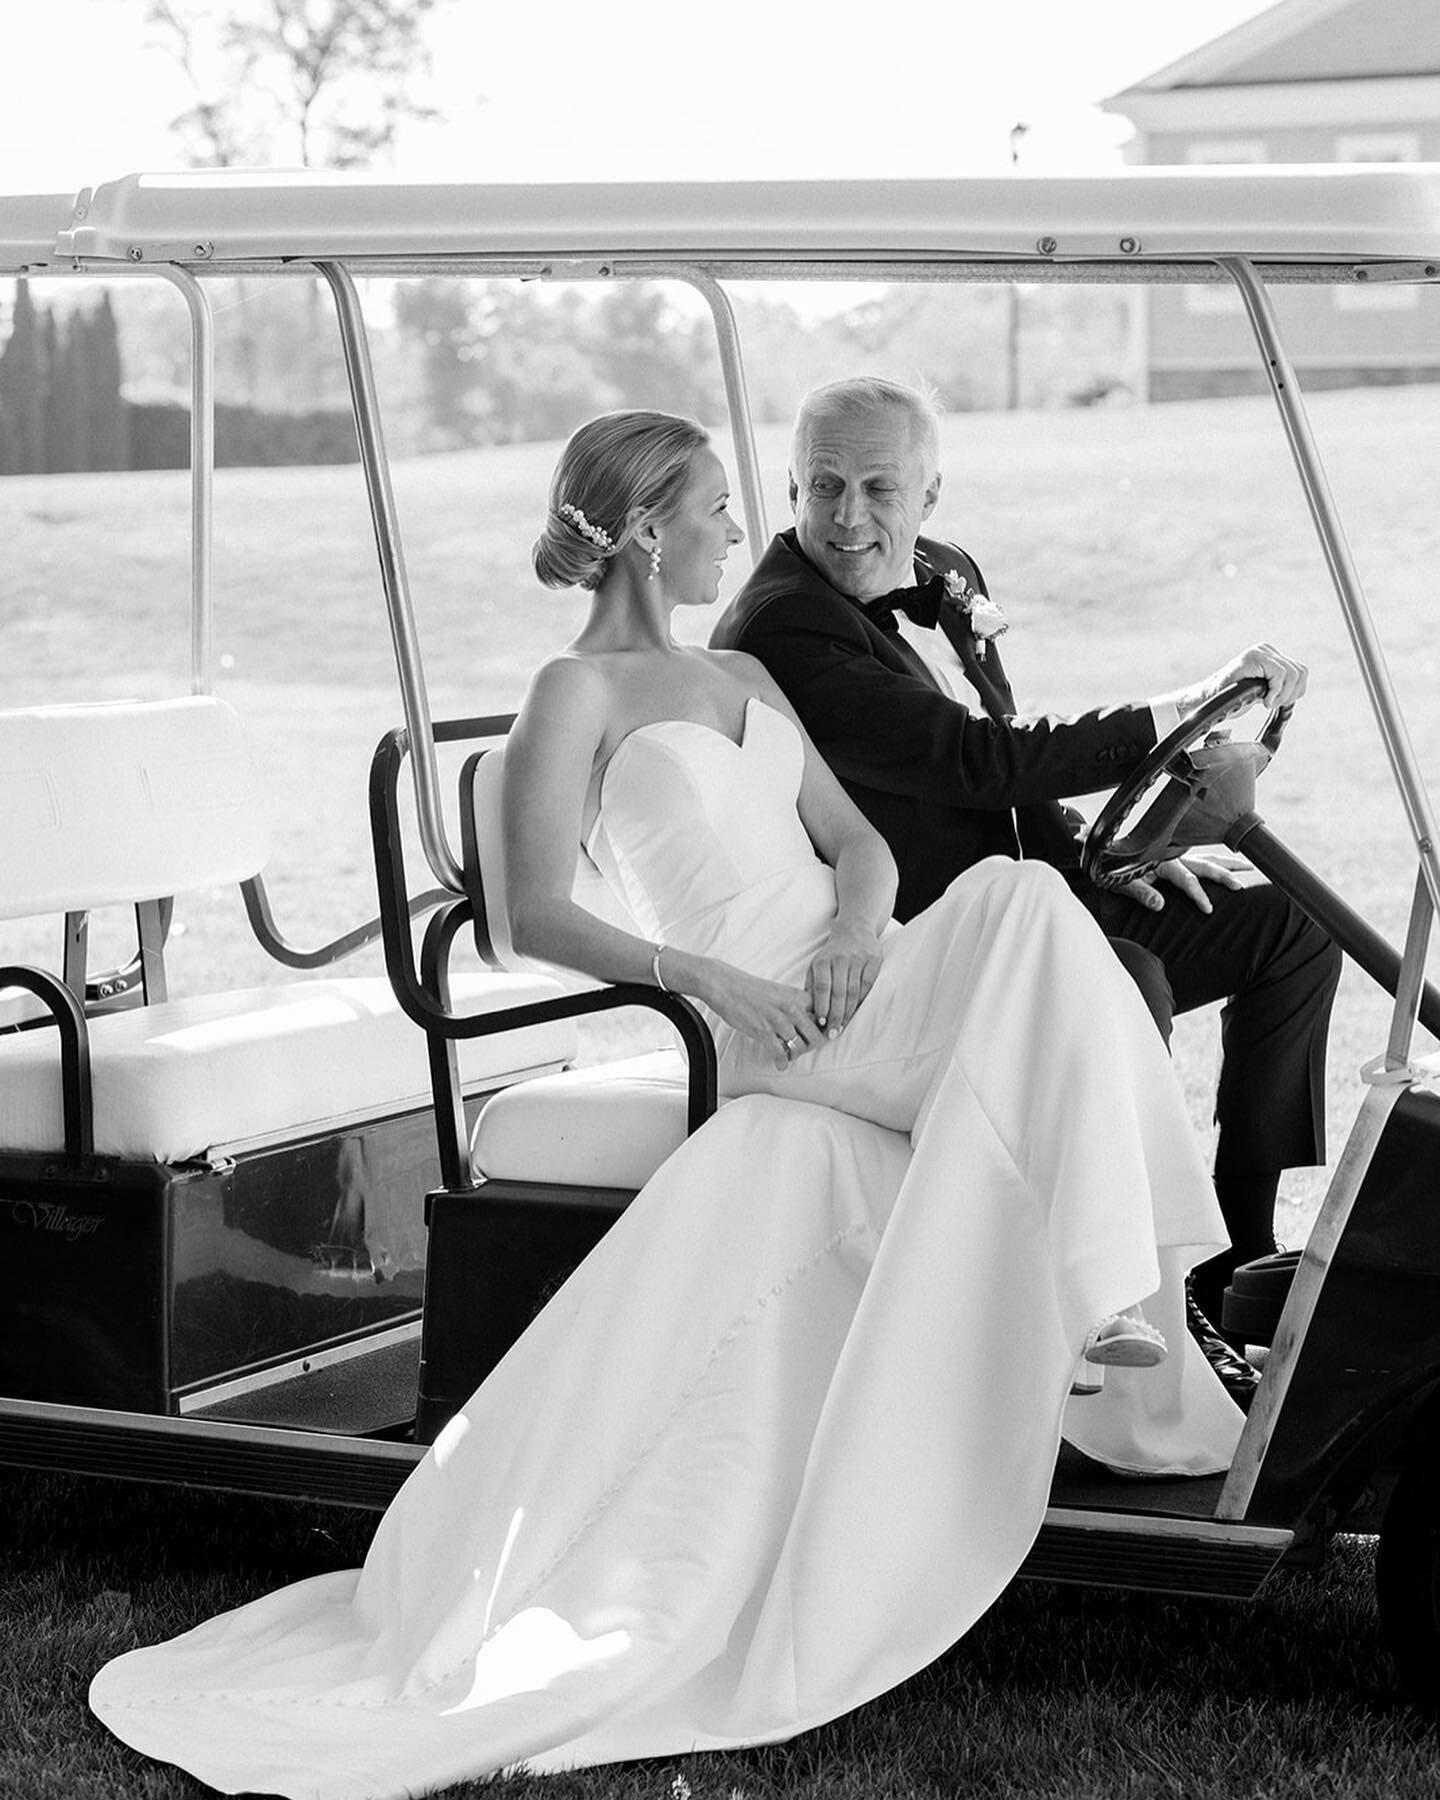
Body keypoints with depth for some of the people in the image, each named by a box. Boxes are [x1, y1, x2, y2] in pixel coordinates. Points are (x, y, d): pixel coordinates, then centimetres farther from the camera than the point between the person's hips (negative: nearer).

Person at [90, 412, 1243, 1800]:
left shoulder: (743, 680, 27)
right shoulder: (578, 693, 4)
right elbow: (536, 916, -4)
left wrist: (856, 928, -3)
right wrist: (705, 976, -17)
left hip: (865, 993, 6)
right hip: (771, 1041, -6)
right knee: (1023, 906, -29)